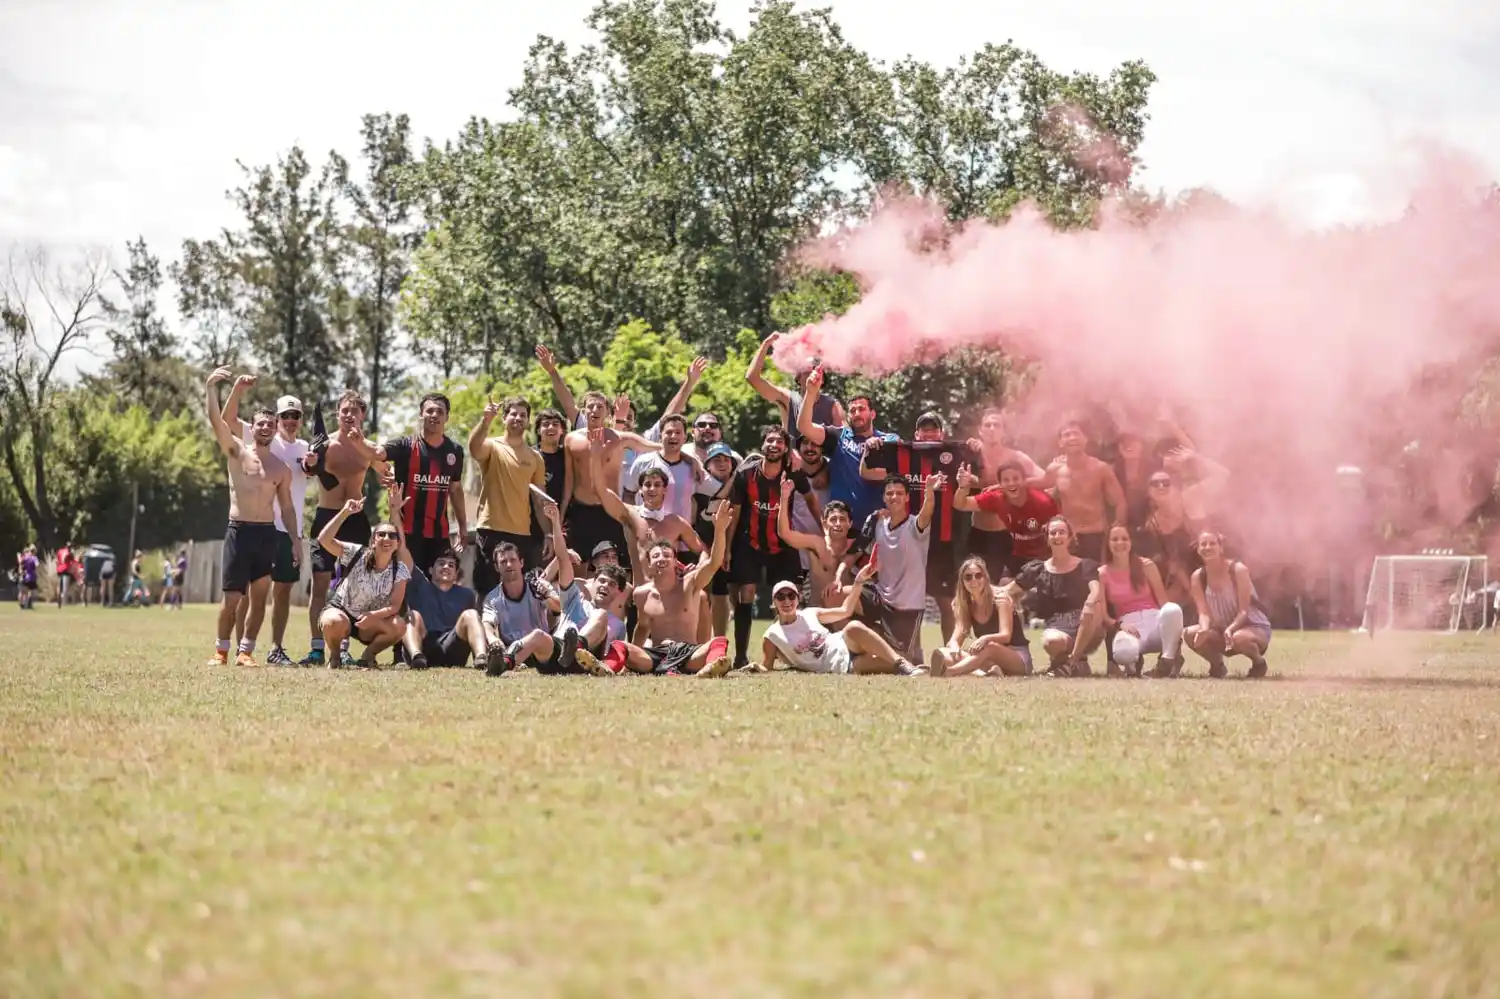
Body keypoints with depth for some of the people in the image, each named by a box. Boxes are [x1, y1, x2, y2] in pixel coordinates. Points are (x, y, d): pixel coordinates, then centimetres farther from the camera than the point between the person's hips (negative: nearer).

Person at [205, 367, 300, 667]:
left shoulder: (281, 469, 11)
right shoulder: (237, 451, 3)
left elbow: (287, 506, 15)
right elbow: (216, 420, -11)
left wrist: (296, 540, 8)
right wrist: (211, 389, -26)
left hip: (267, 533, 3)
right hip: (239, 530, -3)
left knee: (259, 596, 3)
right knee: (232, 597, -5)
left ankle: (246, 651, 9)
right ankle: (221, 650, 7)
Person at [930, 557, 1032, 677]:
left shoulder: (1000, 599, -10)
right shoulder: (965, 605, 5)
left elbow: (1006, 636, -22)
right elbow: (956, 638, -6)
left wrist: (986, 639, -45)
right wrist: (954, 646, -33)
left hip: (1019, 659, -5)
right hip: (992, 662, 5)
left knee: (990, 647, -42)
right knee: (942, 655, -19)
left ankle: (946, 672, -63)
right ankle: (982, 674, -46)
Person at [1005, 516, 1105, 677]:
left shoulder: (1085, 566, 5)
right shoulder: (1038, 570, 10)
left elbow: (1096, 591, -15)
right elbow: (1008, 592, 15)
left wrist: (1090, 604, -37)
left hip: (1086, 629, 1)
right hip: (1057, 627, -1)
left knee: (1095, 606, -34)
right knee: (1051, 641, -40)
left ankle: (1074, 660, -20)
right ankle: (1060, 659, -1)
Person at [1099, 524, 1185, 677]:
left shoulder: (1146, 566, 6)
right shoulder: (1102, 574, 5)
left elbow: (1163, 602, 1)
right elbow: (1102, 614, 2)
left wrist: (1175, 630, -17)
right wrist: (1119, 625, -20)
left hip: (1154, 619, 2)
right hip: (1129, 626, -2)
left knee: (1173, 610, -38)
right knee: (1122, 653, -42)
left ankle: (1168, 659, -17)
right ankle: (1134, 661, -2)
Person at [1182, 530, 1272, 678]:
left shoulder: (1238, 570, -20)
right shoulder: (1198, 577, -7)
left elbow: (1244, 611, -22)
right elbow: (1204, 612, -13)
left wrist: (1230, 629, -42)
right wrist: (1204, 629, -37)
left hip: (1254, 627, -5)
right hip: (1222, 630, 5)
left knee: (1238, 637, -41)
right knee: (1190, 634, -22)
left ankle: (1258, 662, -7)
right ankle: (1217, 664, 5)